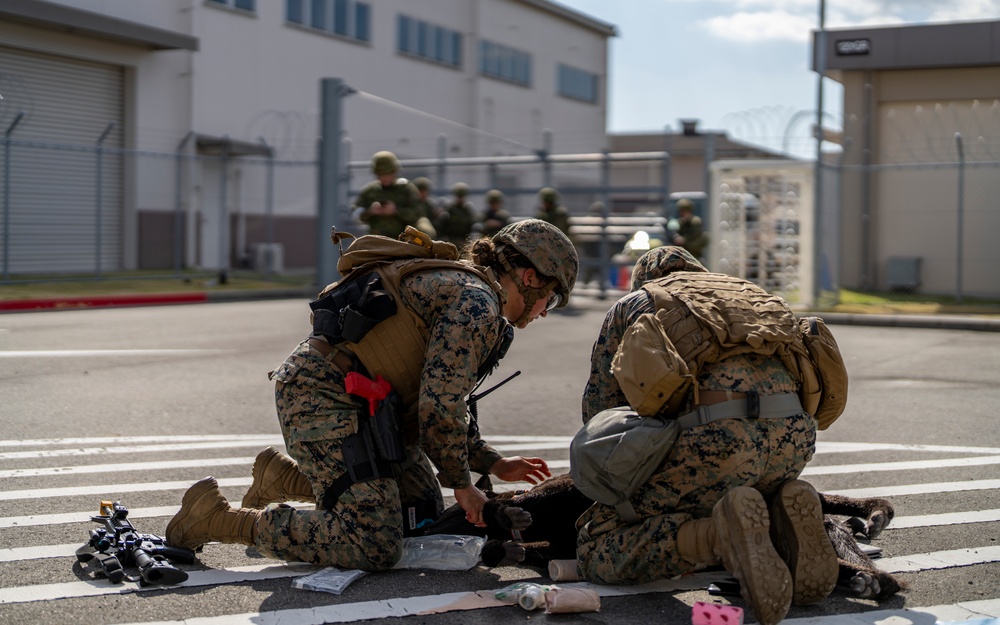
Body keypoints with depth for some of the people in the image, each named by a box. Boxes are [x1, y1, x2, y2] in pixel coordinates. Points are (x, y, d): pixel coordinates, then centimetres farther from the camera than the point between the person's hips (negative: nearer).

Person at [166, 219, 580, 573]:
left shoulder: (458, 288, 20)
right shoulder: (478, 307, -13)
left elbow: (439, 404, 23)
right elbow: (439, 408, -17)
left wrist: (493, 463, 19)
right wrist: (461, 484, -3)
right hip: (321, 396, -11)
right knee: (375, 548, -15)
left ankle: (284, 475, 21)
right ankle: (218, 518, -7)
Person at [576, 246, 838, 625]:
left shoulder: (632, 305, 25)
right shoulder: (747, 293, 37)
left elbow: (599, 408, 24)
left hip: (715, 437, -5)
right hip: (795, 433, 5)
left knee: (597, 554, 6)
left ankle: (721, 534, -20)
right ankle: (789, 515, 2)